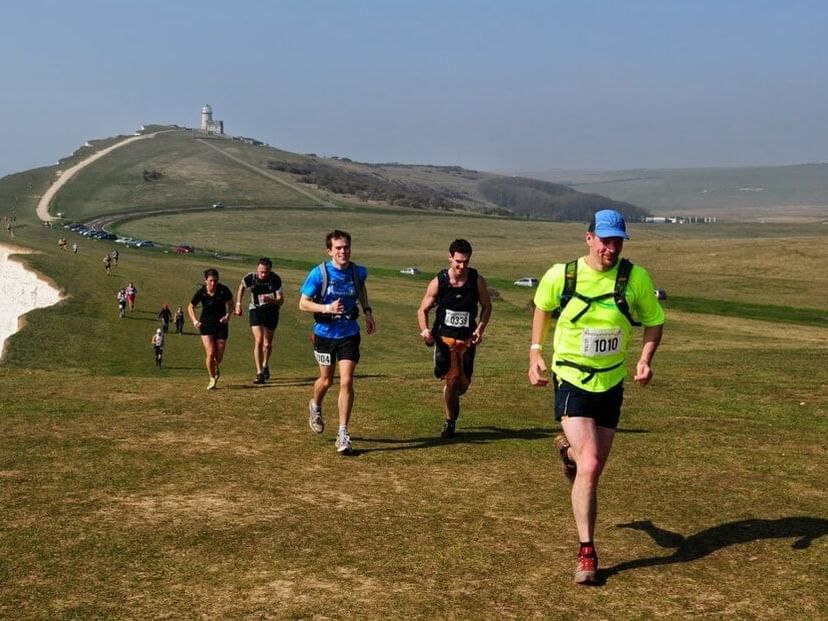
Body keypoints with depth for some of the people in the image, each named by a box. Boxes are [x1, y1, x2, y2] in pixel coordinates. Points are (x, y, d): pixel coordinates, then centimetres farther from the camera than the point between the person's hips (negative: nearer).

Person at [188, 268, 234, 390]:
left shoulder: (223, 290, -12)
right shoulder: (201, 292, -12)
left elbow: (230, 303, 6)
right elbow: (190, 307, 4)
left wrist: (228, 315, -12)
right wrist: (194, 321, -8)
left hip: (221, 324, 1)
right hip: (206, 324, -1)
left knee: (219, 357, 3)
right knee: (210, 353, -15)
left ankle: (216, 368, 40)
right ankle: (212, 379, 3)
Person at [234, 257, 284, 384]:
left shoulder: (275, 279, -18)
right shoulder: (250, 278, -16)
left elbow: (281, 300, -16)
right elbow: (242, 287, 9)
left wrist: (271, 300, -36)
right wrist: (238, 304, 8)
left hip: (271, 310, 1)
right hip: (256, 310, -1)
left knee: (267, 343, 8)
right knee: (258, 341, -15)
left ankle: (265, 366, 37)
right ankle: (259, 373, -15)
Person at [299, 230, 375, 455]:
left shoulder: (358, 272, -5)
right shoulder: (319, 273, -14)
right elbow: (303, 303, -12)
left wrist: (367, 311, 12)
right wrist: (327, 308, -27)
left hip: (349, 334, 1)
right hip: (325, 333, -1)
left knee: (346, 382, -9)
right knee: (326, 380, 15)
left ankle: (343, 434, -3)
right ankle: (315, 407, 50)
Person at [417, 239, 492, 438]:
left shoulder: (477, 281, -6)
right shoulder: (438, 282, -8)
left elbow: (486, 306, 7)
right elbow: (422, 310, -1)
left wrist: (480, 329, -8)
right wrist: (425, 330, -19)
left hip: (467, 339, 2)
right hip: (444, 338, -2)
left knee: (463, 384, 5)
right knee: (451, 380, -10)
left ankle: (452, 401, 42)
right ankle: (450, 421, 9)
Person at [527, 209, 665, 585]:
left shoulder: (636, 278, -9)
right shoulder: (560, 275, -10)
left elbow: (654, 321, 4)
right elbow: (542, 307, 11)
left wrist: (646, 358, -13)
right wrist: (535, 351, 4)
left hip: (612, 384, 3)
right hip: (572, 382, -3)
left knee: (594, 466, 15)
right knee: (589, 467, -16)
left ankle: (568, 449, 53)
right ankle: (587, 553, -4)